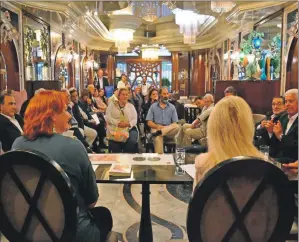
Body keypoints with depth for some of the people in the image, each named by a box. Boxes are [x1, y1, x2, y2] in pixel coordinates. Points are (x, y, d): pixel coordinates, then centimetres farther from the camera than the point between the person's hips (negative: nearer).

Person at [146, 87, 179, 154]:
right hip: (156, 128, -1)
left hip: (169, 131, 2)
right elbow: (149, 122, 5)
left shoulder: (172, 107, 13)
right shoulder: (153, 106, 11)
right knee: (157, 138, -37)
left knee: (177, 127, -33)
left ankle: (158, 132, -41)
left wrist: (166, 128, -15)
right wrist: (157, 126, -16)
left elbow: (175, 123, 6)